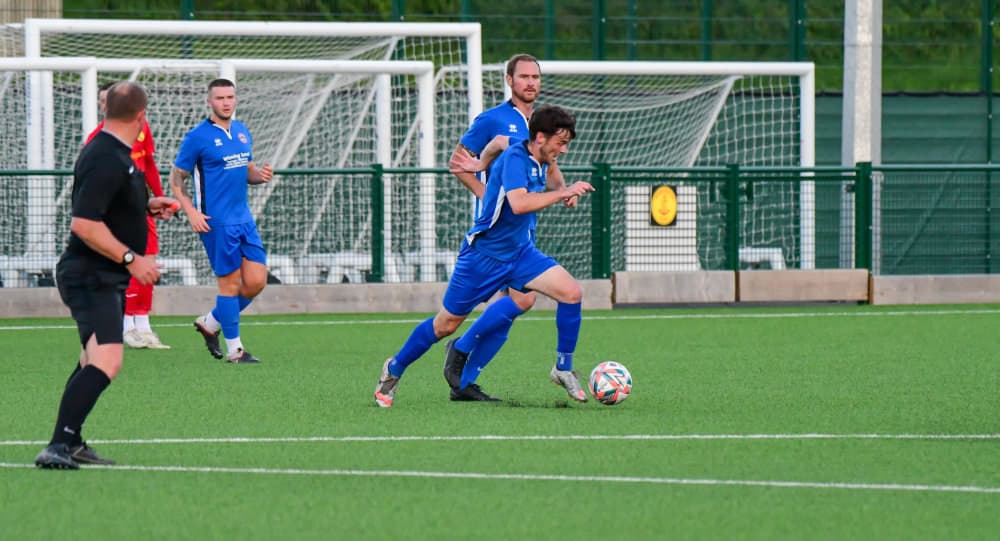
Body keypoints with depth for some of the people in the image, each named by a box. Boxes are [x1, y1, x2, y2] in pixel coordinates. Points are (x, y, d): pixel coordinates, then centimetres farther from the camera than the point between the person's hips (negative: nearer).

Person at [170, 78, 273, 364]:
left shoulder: (242, 132, 12)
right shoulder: (198, 137, -8)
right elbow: (176, 179, -4)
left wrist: (261, 175, -1)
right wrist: (191, 212, -15)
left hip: (243, 218, 7)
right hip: (217, 222, -7)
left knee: (256, 281, 3)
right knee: (230, 283, -4)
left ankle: (210, 323, 23)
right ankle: (234, 349, 6)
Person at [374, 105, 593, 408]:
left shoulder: (539, 163, 5)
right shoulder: (515, 158, -21)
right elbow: (519, 203, -37)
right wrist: (564, 193, -33)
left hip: (520, 253, 7)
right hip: (484, 254, -7)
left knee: (571, 292, -14)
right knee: (447, 324, 3)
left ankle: (563, 369, 0)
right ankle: (394, 369, 25)